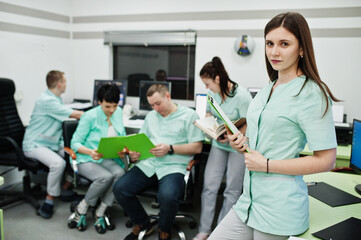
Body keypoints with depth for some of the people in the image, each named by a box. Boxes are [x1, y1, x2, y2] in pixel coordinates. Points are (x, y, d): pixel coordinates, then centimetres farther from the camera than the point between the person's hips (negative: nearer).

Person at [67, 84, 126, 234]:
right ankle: (81, 210, -8)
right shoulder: (90, 116, -10)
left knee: (120, 173, -30)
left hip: (108, 159, 4)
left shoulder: (118, 112, 6)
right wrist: (91, 152, -27)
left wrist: (123, 150, -7)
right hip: (87, 160, -4)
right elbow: (75, 143, -8)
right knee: (106, 177, -34)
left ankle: (100, 212, -13)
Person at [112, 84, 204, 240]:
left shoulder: (189, 115, 4)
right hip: (148, 164, 5)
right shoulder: (151, 116, 23)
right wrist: (134, 153, 0)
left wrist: (170, 149, -13)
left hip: (173, 166, -5)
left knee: (167, 196, -34)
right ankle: (142, 224, 12)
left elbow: (197, 147, -2)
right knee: (119, 188, -16)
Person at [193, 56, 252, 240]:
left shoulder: (242, 96, -19)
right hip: (219, 144, 6)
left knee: (232, 190, 5)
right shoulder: (213, 93, 0)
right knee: (209, 186, 1)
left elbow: (249, 125, -17)